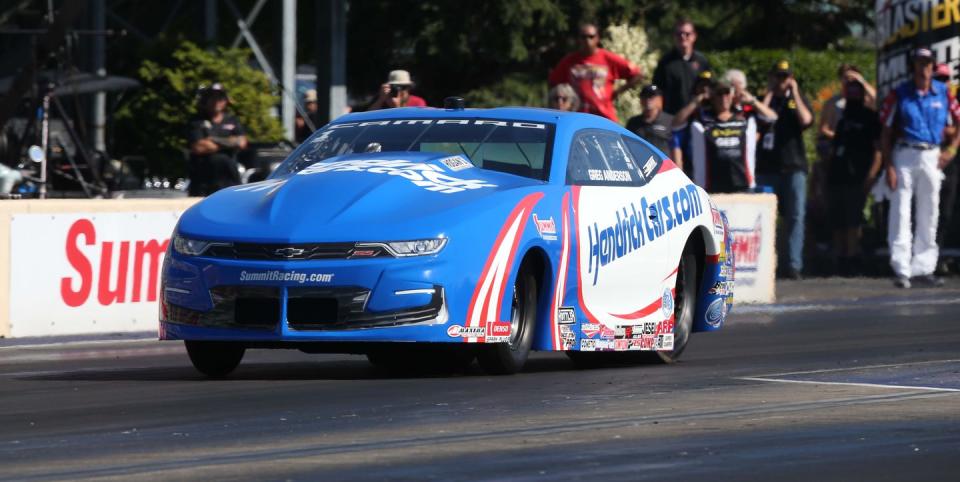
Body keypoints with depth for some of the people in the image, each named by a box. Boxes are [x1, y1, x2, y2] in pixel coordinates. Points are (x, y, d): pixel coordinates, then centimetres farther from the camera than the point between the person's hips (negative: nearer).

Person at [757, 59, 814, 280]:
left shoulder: (798, 100, 13)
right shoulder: (764, 100, 13)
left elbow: (806, 120, -8)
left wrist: (794, 94, -4)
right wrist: (769, 94, -2)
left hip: (793, 167, -1)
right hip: (766, 167, 1)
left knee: (795, 216, -7)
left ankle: (793, 265, -8)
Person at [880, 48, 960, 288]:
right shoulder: (899, 94, -2)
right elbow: (886, 133, -2)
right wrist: (888, 167, -8)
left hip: (932, 157, 3)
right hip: (904, 157, -3)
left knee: (928, 214, 8)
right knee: (901, 212, -6)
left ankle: (923, 268, 16)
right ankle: (901, 270, -5)